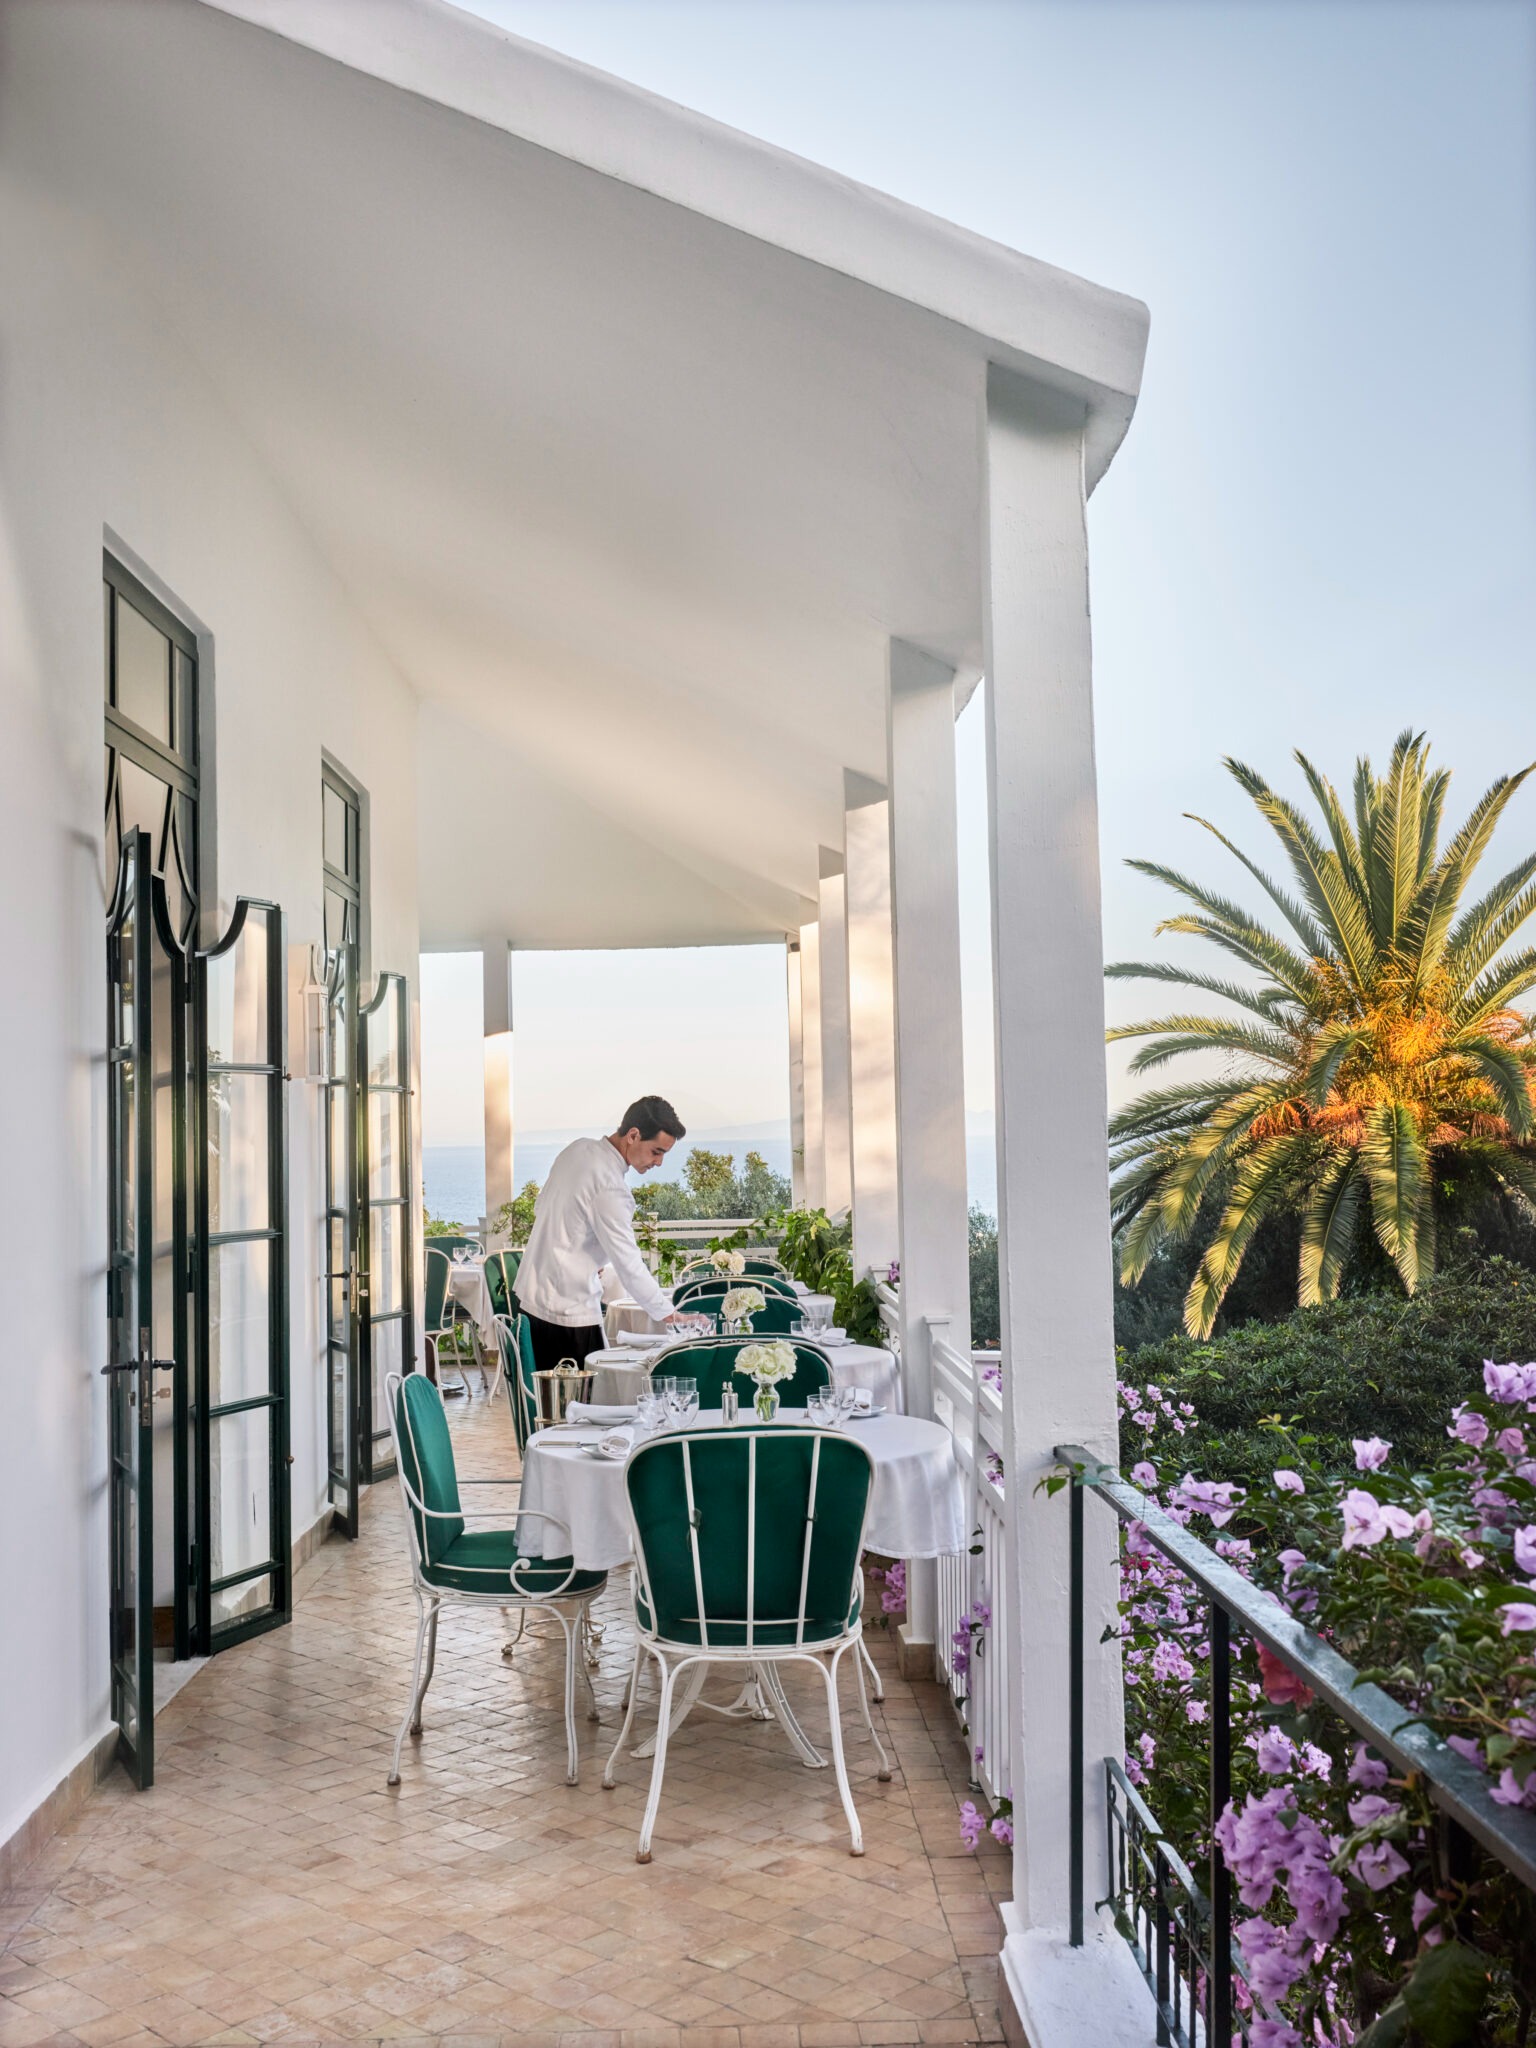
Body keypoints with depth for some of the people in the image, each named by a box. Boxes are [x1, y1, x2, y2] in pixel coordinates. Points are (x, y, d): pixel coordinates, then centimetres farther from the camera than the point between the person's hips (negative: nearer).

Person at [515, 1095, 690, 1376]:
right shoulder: (610, 1188, -23)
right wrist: (669, 1316, -13)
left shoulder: (578, 1149, 4)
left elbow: (541, 1206, 17)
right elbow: (628, 1265, -21)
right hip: (568, 1310, -9)